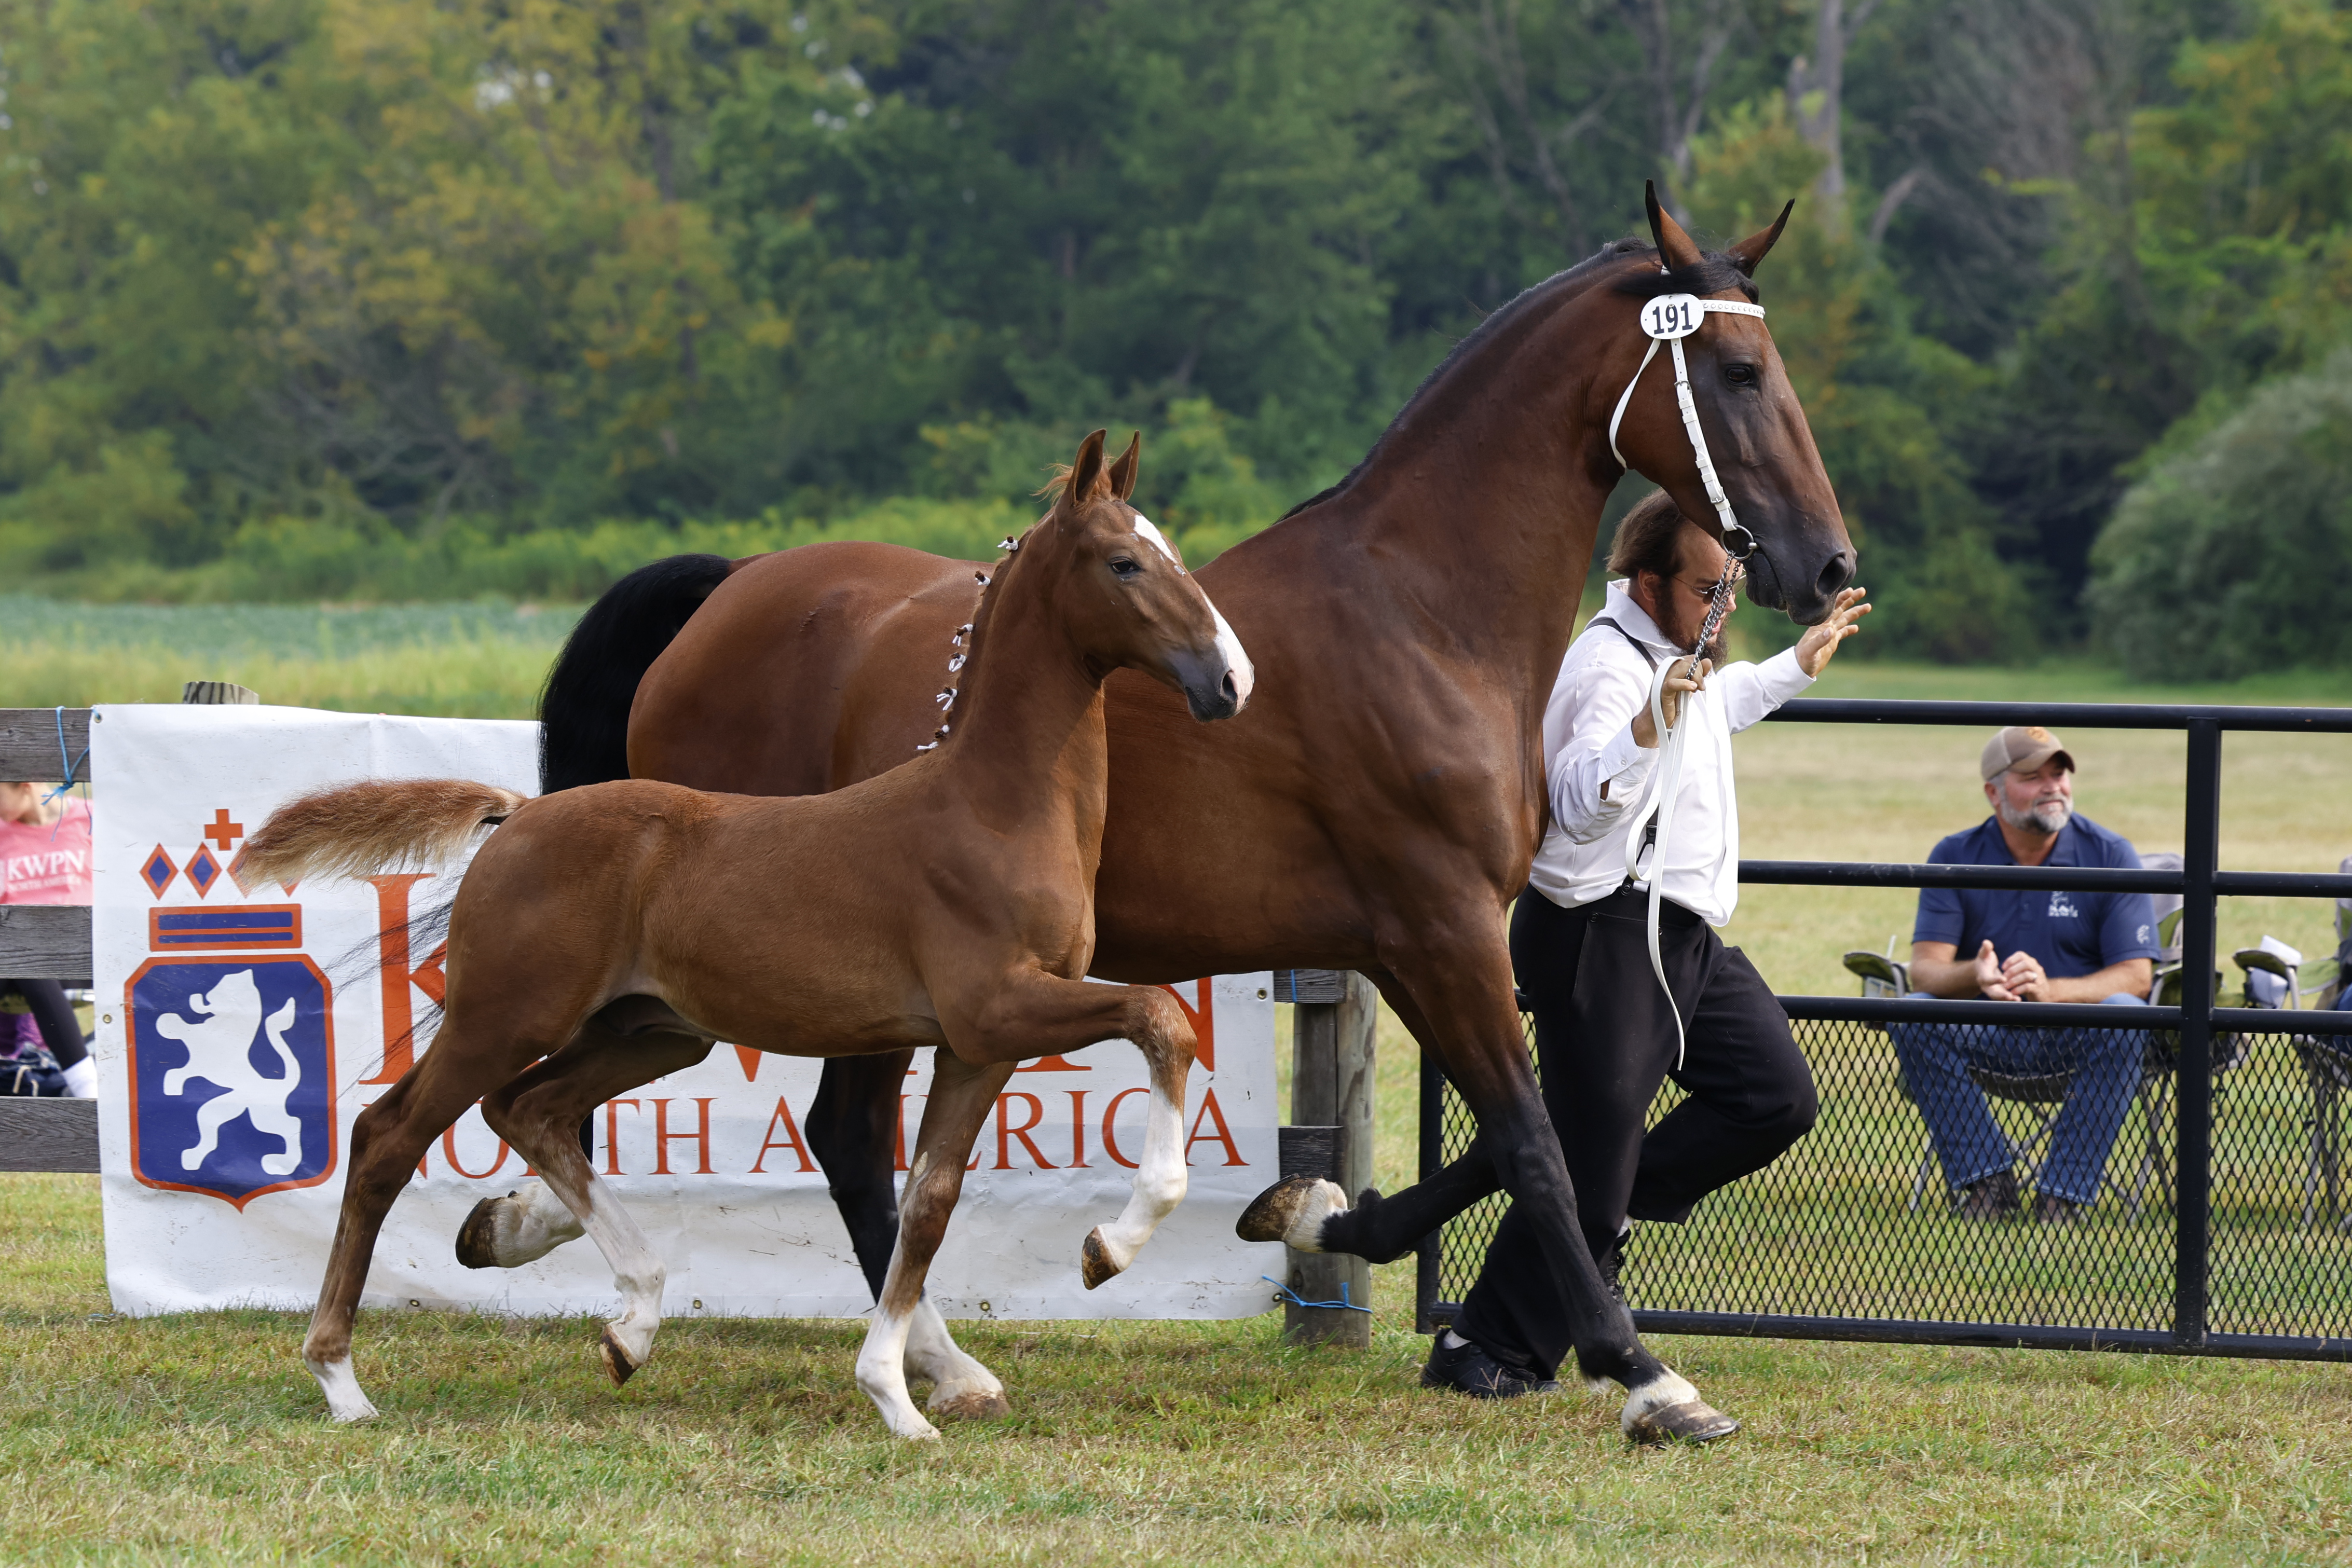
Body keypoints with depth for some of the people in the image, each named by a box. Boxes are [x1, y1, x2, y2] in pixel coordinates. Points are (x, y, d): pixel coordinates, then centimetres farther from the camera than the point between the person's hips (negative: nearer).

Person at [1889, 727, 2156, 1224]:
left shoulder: (2110, 856, -5)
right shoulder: (1955, 858, -1)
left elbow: (2136, 976, -13)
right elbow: (1925, 969, -11)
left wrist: (2051, 990, -33)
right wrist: (1975, 975, -37)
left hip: (2074, 1035, -1)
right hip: (1988, 1034, 1)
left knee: (2124, 1015, -34)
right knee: (1911, 1016, -26)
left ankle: (2066, 1192, -28)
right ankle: (1985, 1181, -21)